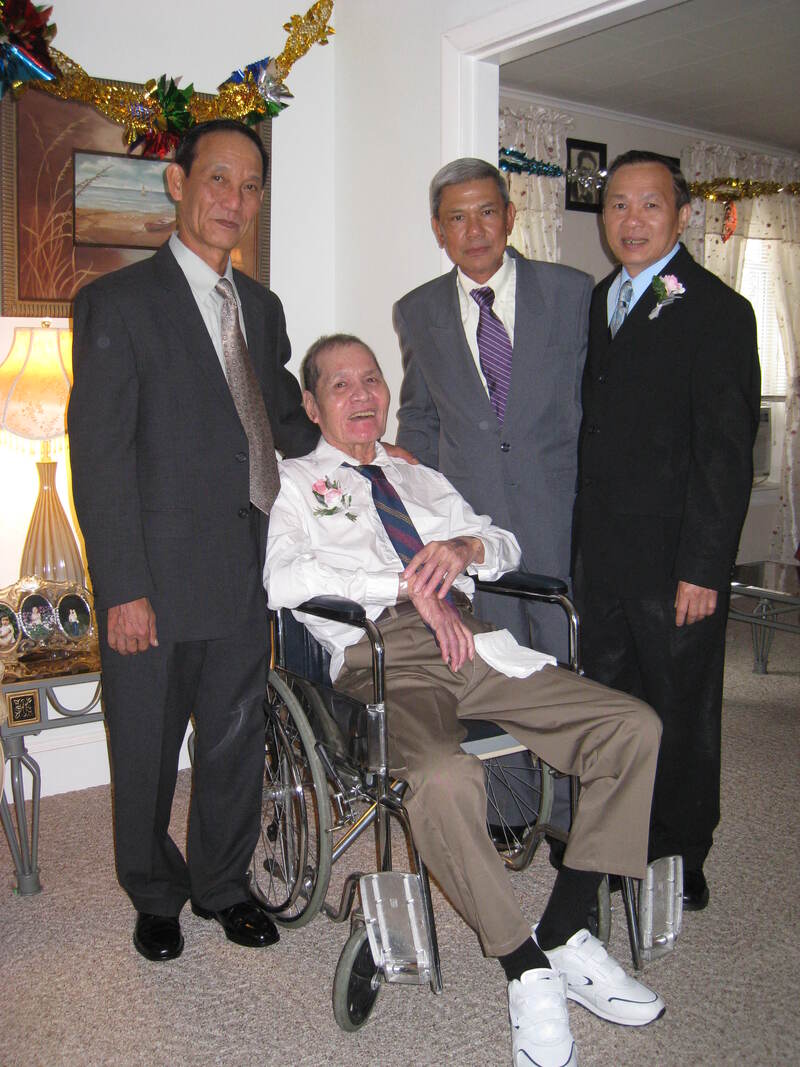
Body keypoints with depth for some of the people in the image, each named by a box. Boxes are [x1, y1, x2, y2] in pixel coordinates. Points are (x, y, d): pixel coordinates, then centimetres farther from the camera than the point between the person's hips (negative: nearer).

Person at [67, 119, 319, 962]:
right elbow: (99, 457, -13)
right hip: (157, 577, -5)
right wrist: (123, 590, -17)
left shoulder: (262, 307, 12)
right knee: (146, 749, 11)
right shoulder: (117, 302, -8)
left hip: (247, 574, 5)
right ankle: (155, 895, 34)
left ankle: (223, 883, 37)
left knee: (236, 738, 16)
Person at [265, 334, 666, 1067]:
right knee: (443, 778, -37)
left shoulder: (423, 480, 31)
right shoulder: (293, 483, 13)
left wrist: (466, 547, 0)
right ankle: (526, 968, -16)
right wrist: (403, 582, -12)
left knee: (634, 726, -12)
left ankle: (566, 936, -7)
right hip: (382, 657, -5)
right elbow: (280, 578, -7)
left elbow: (505, 545, 25)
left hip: (471, 646, 6)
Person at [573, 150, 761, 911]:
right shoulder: (597, 302, 13)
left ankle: (680, 861, 25)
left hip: (674, 561, -6)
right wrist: (578, 535, 8)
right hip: (600, 554, 6)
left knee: (680, 713, 8)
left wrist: (703, 567, -17)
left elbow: (726, 452, -12)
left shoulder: (717, 312, -7)